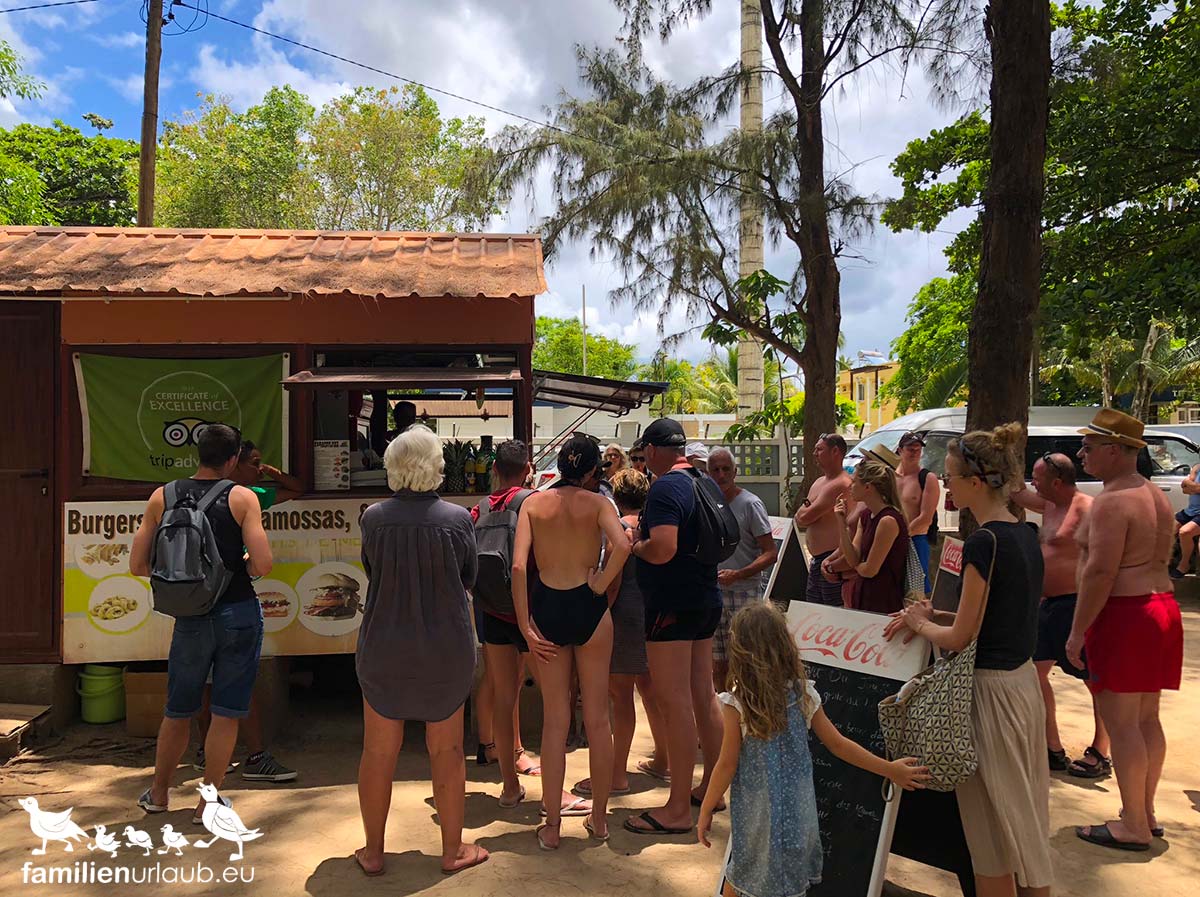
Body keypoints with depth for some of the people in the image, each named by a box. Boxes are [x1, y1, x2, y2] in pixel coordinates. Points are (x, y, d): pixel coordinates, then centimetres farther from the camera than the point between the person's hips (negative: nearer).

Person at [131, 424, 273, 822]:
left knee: (178, 711, 21)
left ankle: (158, 793, 37)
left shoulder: (162, 498, 0)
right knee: (226, 713, 9)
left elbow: (137, 566, 1)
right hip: (240, 614, -3)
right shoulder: (242, 497, -9)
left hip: (191, 619, 3)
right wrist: (237, 567, 5)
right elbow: (263, 565, -16)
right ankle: (208, 801, 19)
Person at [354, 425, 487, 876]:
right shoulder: (457, 519, -13)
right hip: (446, 648, -1)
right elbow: (469, 578, 0)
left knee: (379, 752, 15)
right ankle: (453, 850, 26)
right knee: (447, 751, 14)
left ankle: (373, 852, 28)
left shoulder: (373, 518, -11)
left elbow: (371, 573, 4)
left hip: (382, 648, 1)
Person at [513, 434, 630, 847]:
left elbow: (518, 567, -9)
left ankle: (552, 825, 18)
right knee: (598, 717, 13)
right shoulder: (597, 502, -4)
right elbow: (622, 545, -24)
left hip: (547, 609, 2)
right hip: (588, 608, -1)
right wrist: (600, 584, -10)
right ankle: (599, 819, 25)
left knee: (554, 721, 11)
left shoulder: (533, 503, 1)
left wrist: (526, 627, -6)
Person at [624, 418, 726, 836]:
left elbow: (662, 549, -29)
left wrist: (634, 543, -8)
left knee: (675, 702, -3)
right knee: (704, 696, 16)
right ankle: (710, 787, 29)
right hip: (705, 598, 9)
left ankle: (678, 809, 4)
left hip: (672, 605, -9)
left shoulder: (664, 488, -17)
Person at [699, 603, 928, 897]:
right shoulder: (803, 695, -8)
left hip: (754, 813, -3)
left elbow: (727, 765, -13)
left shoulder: (737, 705, -18)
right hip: (797, 809, 3)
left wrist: (706, 810, 1)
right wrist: (890, 769, 11)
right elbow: (838, 745, -1)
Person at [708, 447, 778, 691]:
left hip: (744, 594, -5)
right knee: (718, 666, 11)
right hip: (713, 594, 6)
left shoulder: (750, 503, -8)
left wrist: (737, 574, -22)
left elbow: (771, 553, -12)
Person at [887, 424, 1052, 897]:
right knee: (1024, 819, 21)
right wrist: (934, 614, 4)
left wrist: (919, 623, -1)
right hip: (1024, 680, 9)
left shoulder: (983, 542, -22)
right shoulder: (1025, 535, 6)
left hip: (991, 688, -9)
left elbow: (961, 637, -19)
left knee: (993, 825, 7)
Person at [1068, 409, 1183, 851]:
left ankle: (1134, 827, 6)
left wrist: (1078, 630, -18)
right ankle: (1146, 813, 27)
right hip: (1161, 606, 10)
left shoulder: (1112, 501, -17)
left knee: (1120, 723, -2)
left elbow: (1101, 571, -23)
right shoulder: (1155, 496, 14)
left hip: (1123, 615, -10)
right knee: (1146, 718, 16)